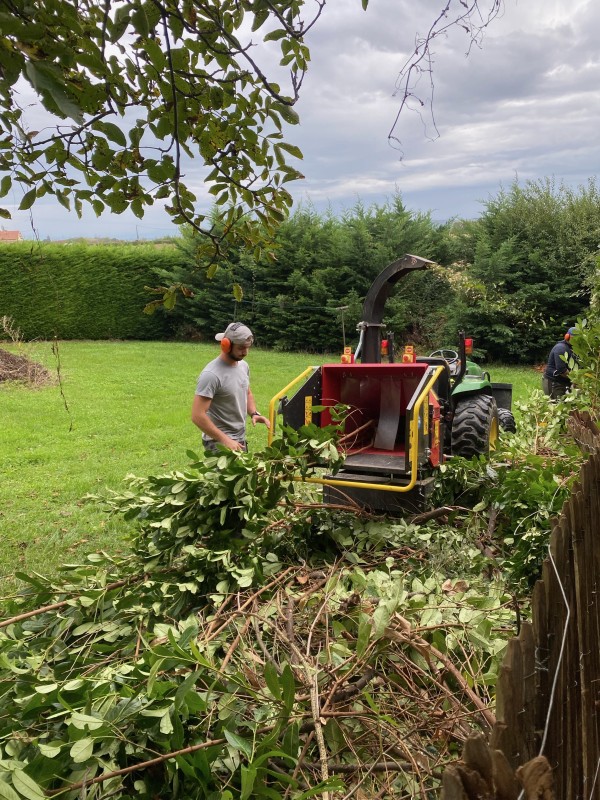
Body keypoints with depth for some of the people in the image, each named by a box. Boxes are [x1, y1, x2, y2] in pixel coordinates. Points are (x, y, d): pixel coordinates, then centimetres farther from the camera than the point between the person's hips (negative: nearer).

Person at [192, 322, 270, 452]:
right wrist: (225, 440, -23)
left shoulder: (243, 366, 3)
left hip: (241, 438, 8)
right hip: (219, 442, -8)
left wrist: (254, 413, 0)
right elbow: (197, 416, -24)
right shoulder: (211, 374, -22)